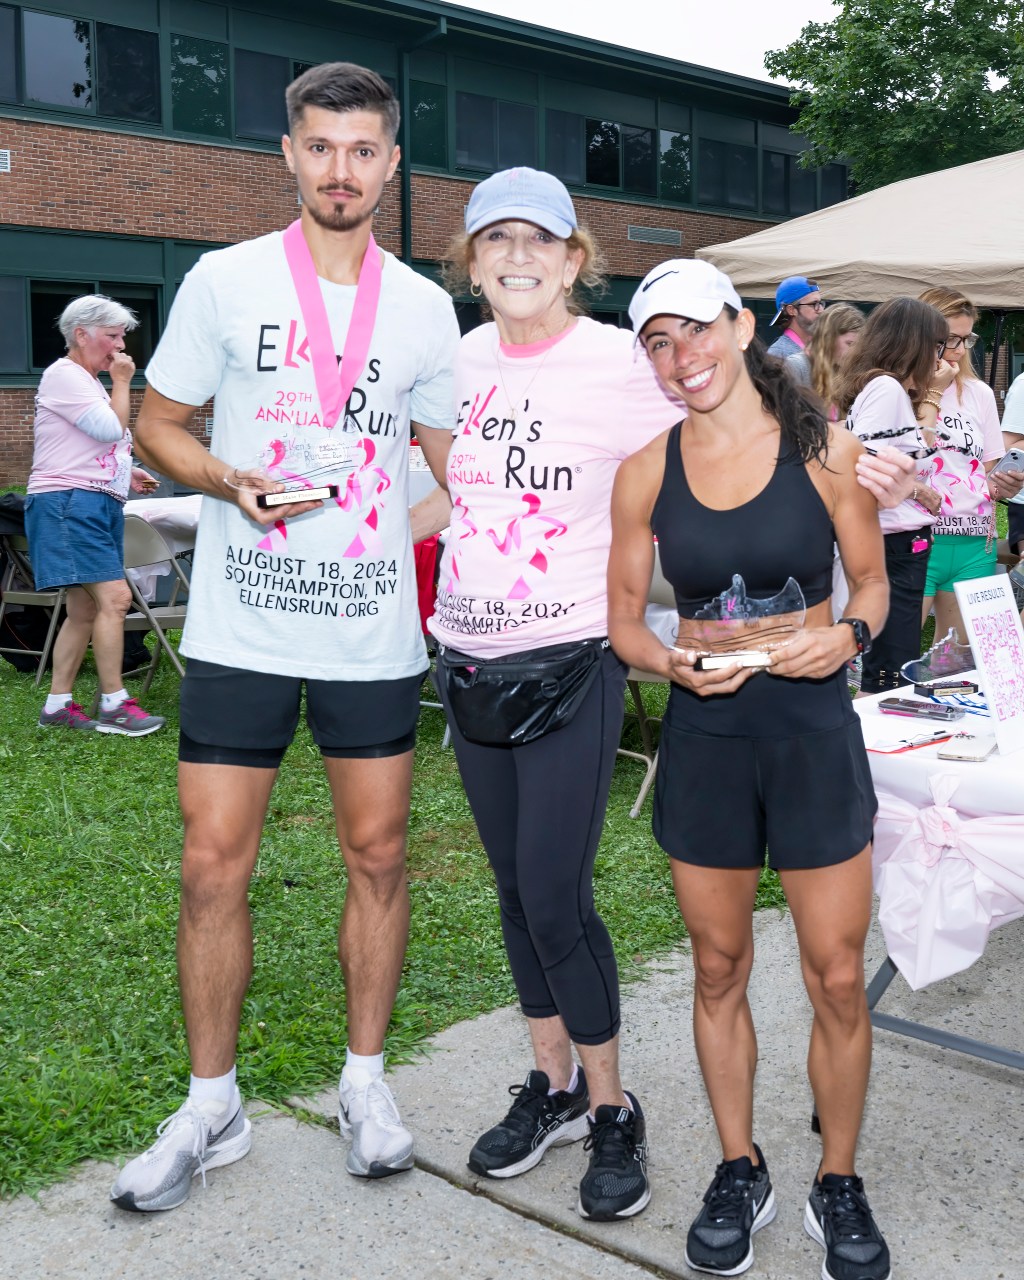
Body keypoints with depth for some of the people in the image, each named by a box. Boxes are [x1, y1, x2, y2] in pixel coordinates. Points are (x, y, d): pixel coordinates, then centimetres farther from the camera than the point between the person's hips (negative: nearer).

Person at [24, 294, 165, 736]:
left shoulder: (88, 381, 23)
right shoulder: (63, 375, -9)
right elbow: (112, 428, -18)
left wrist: (126, 473, 16)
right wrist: (121, 382, -5)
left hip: (99, 504, 11)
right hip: (70, 504, -11)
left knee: (84, 610, 9)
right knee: (114, 598, -16)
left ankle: (58, 705, 14)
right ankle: (113, 706, -10)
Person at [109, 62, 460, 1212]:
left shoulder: (425, 308, 6)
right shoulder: (226, 281, 1)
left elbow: (452, 456, 15)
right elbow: (156, 424, 6)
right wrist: (231, 481, -14)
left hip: (376, 631, 2)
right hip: (240, 629, -1)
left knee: (377, 857, 8)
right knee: (213, 865, 1)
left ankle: (364, 1081, 27)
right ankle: (211, 1107, 19)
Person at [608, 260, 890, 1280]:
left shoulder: (823, 451, -4)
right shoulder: (645, 474, 0)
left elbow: (871, 578, 6)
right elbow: (623, 619, 6)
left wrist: (848, 633, -15)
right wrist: (676, 664, -14)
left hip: (813, 733, -1)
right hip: (703, 739, 2)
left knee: (838, 980, 3)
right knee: (719, 970, 12)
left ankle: (838, 1184, 26)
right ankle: (739, 1174, 32)